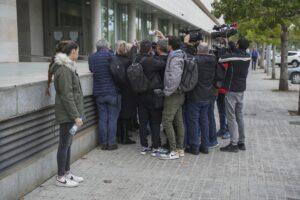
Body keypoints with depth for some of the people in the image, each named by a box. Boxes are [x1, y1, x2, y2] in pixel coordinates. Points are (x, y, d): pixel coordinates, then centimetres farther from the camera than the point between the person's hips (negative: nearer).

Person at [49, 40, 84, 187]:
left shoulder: (67, 67, 14)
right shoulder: (64, 70, -18)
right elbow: (67, 96, -21)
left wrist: (77, 113, 18)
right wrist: (76, 116, -20)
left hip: (69, 114, 10)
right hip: (67, 114, -10)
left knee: (67, 143, 16)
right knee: (64, 144, 0)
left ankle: (67, 173, 28)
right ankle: (61, 178, 11)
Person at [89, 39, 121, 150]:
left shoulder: (91, 57, 6)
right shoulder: (109, 55, -10)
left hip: (99, 93, 5)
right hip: (112, 92, -4)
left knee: (102, 118, 9)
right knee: (112, 118, 3)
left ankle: (103, 143, 13)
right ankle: (111, 143, 6)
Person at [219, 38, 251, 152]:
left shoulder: (232, 57, -17)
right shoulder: (248, 57, 3)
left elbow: (219, 60, -11)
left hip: (232, 91, -7)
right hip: (241, 90, 7)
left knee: (231, 117, -3)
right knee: (240, 116, 14)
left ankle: (234, 144, -1)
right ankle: (241, 142, 21)